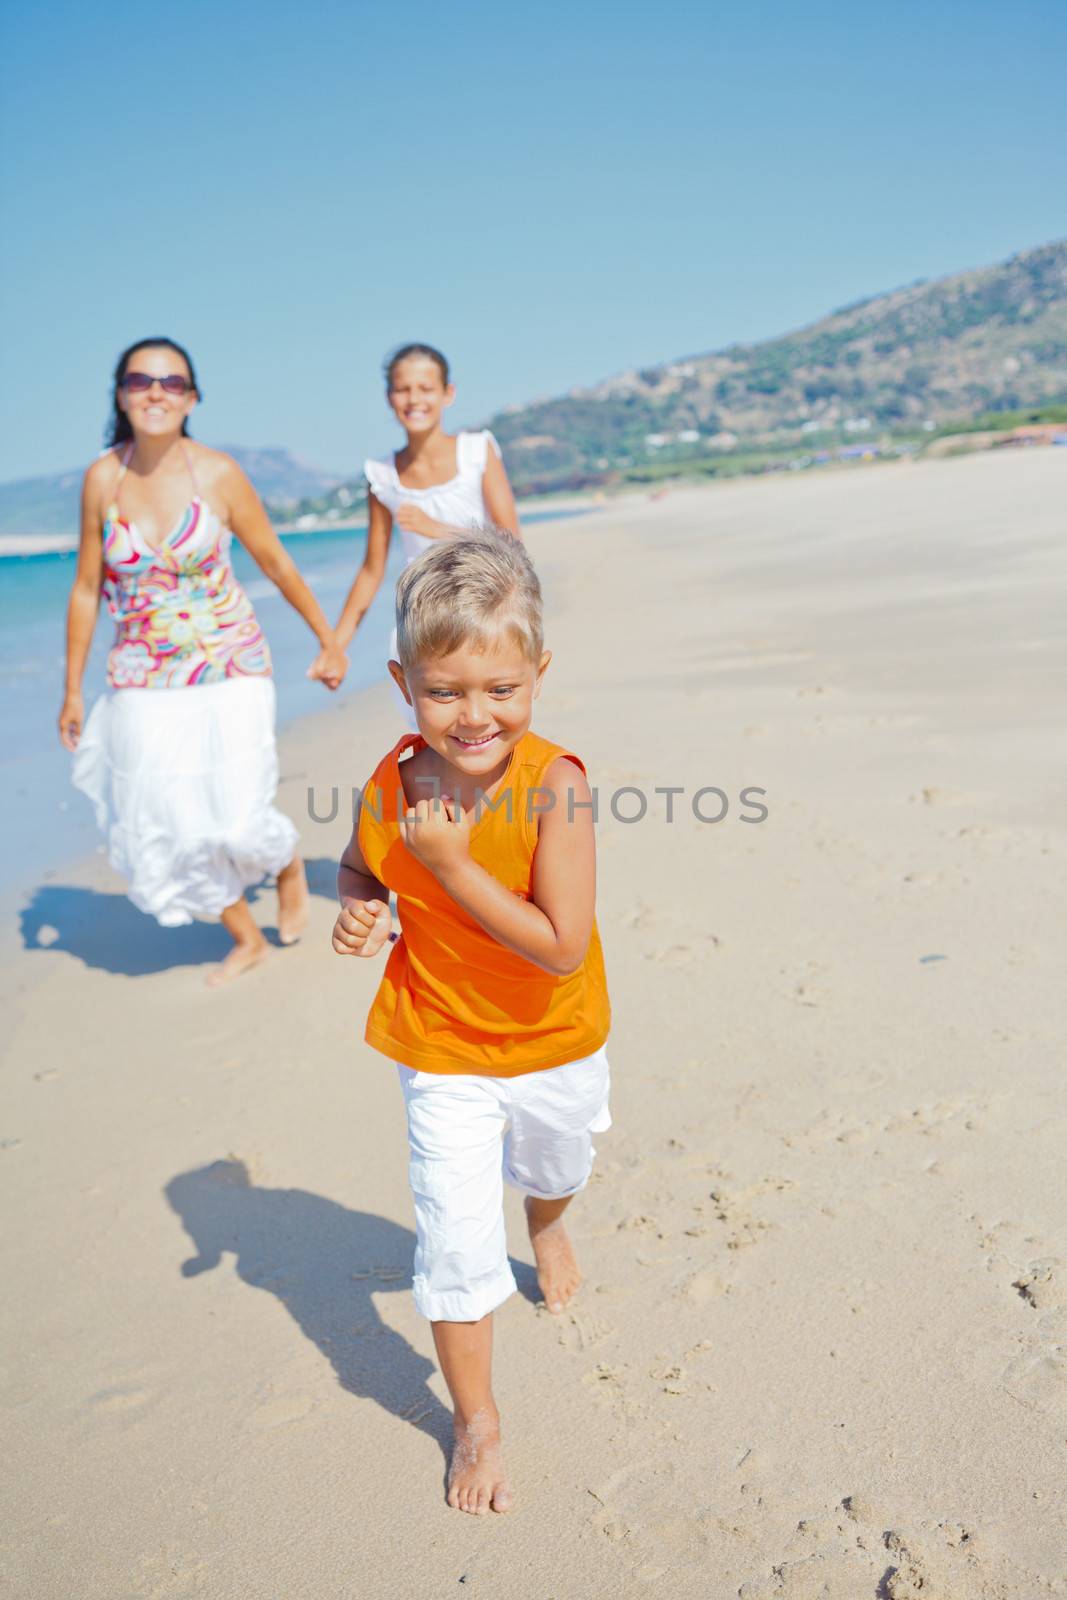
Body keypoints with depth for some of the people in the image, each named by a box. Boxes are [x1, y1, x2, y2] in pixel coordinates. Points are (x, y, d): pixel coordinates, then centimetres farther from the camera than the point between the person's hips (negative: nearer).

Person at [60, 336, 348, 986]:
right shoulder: (103, 479, -2)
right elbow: (87, 588, 5)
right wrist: (73, 690, 8)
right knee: (165, 826, 2)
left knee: (236, 821, -11)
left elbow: (277, 562, 3)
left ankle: (289, 860, 28)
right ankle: (246, 939, 26)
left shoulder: (219, 473, -8)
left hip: (228, 671, -2)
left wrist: (329, 639, 9)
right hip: (144, 685, 3)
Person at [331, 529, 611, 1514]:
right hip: (443, 1053, 1)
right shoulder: (392, 785, -18)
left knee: (556, 1167, 30)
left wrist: (451, 863, -34)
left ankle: (547, 1228, 68)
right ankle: (477, 1423, 25)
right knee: (457, 1242, 1)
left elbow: (562, 946, -32)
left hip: (555, 1044, 0)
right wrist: (356, 909, -17)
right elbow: (360, 864, 6)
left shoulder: (554, 785, -29)